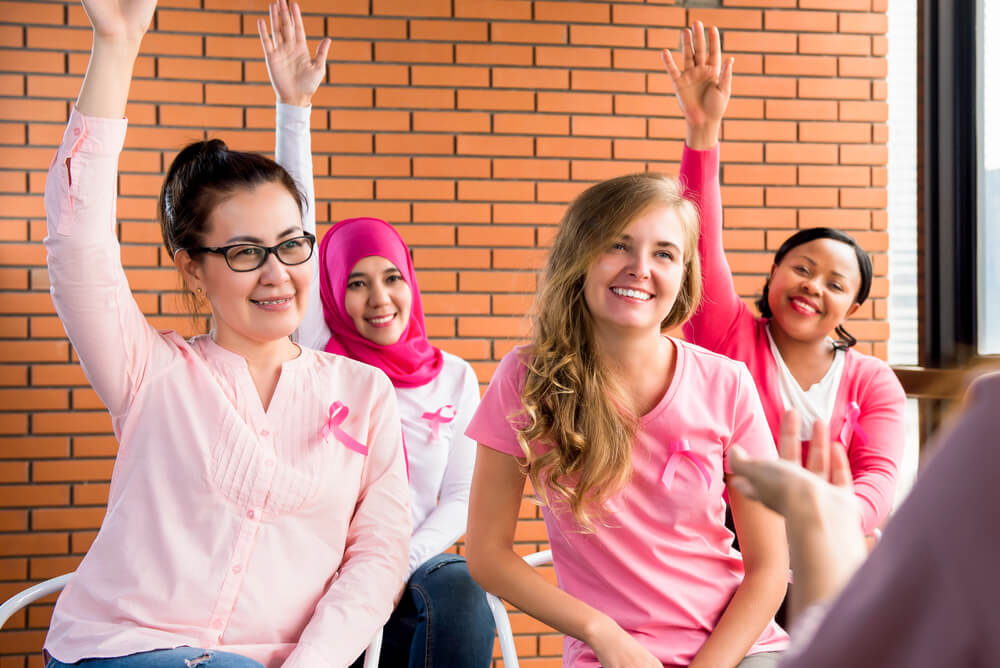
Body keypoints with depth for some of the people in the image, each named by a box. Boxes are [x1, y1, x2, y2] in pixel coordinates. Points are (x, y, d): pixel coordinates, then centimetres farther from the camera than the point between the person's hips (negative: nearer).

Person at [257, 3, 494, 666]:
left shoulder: (455, 376, 10)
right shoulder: (319, 359, 5)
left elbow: (460, 501, 7)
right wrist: (294, 107, -12)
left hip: (420, 563, 2)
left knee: (462, 594, -32)